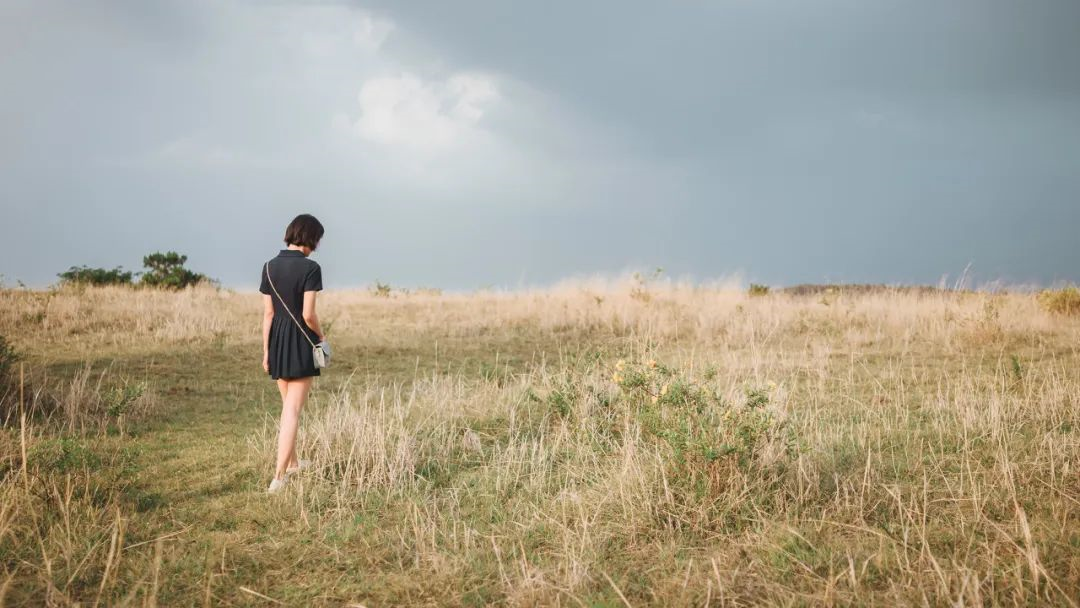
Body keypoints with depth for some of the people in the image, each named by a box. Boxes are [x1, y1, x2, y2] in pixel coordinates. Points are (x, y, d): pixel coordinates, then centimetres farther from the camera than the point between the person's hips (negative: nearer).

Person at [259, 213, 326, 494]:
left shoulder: (270, 267, 3)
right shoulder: (310, 268, -13)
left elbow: (268, 313, 4)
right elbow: (308, 315, -16)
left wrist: (266, 352, 9)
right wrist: (321, 336, 3)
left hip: (278, 340, 6)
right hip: (302, 342, -6)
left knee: (288, 404, 22)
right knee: (292, 410, -2)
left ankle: (292, 462, 38)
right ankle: (279, 476, -7)